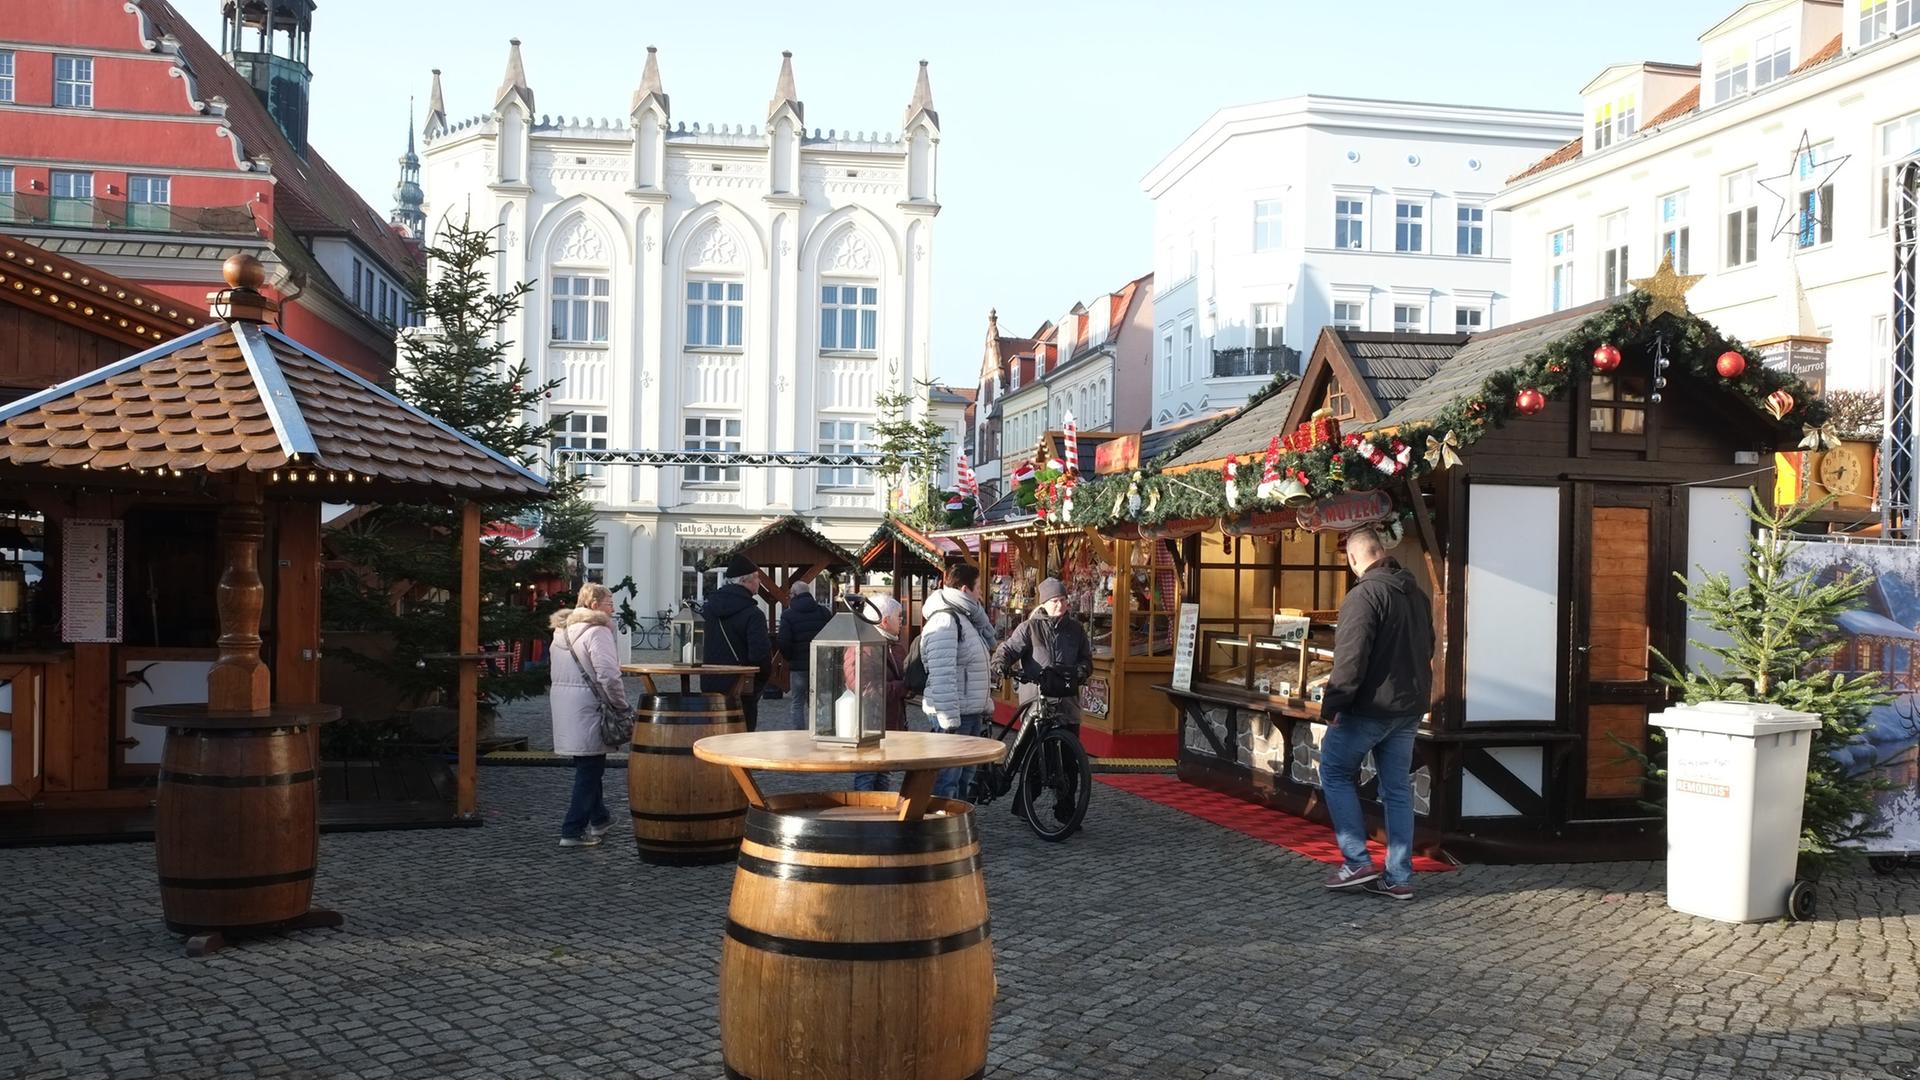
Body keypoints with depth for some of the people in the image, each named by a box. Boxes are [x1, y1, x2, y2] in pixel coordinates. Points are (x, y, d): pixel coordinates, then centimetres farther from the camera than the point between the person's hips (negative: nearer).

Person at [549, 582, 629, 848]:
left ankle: (598, 818, 32)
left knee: (586, 765, 20)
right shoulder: (597, 631, -15)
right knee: (590, 767, 0)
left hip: (562, 703, 9)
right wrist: (622, 706, -11)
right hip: (586, 707, -9)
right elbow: (609, 676, -22)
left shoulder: (562, 630, 14)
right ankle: (573, 831, 0)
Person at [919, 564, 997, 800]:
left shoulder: (962, 618, 16)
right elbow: (942, 675, -23)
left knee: (964, 775, 17)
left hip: (970, 713, 10)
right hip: (953, 715, -10)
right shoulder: (944, 620, -17)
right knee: (946, 781, -8)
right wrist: (950, 719, -26)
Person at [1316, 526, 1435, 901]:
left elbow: (1350, 658, -22)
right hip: (1411, 705, 8)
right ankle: (1399, 877, 13)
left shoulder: (1364, 595, -17)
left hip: (1372, 705, -8)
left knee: (1335, 772, 8)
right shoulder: (1416, 593, 11)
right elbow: (1427, 649, 19)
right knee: (1398, 789, 11)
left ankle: (1358, 861, 2)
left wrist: (1332, 704, -15)